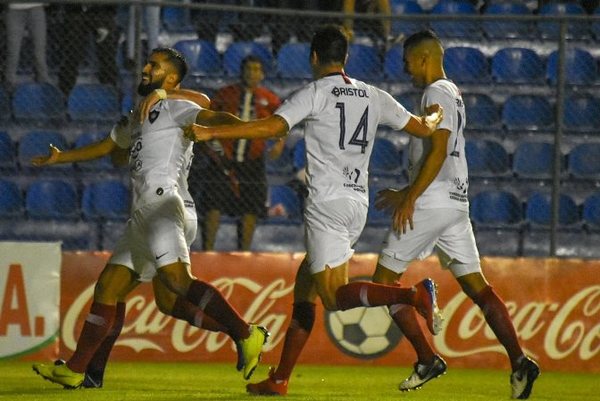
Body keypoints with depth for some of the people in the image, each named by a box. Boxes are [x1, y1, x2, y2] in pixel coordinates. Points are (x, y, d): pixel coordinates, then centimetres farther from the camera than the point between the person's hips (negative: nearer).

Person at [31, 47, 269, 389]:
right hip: (143, 216, 10)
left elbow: (211, 116, -16)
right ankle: (77, 371, 14)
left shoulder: (173, 108, 3)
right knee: (109, 288, 11)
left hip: (163, 202, -10)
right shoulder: (139, 117, 30)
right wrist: (60, 158, 55)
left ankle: (245, 334, -35)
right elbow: (107, 146, 47)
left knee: (177, 281, -29)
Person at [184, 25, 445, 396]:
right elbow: (423, 127, 19)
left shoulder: (315, 93, -5)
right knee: (304, 287, 14)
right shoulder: (373, 97, 12)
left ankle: (414, 294, -32)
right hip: (359, 205, 7)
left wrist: (210, 132, -17)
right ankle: (280, 379, 15)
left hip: (327, 204, -7)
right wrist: (436, 115, 44)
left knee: (336, 295, -11)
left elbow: (271, 126, -18)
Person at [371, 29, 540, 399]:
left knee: (385, 278, -1)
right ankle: (519, 361, -8)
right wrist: (406, 194, 31)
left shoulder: (437, 92, -9)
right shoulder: (454, 95, 21)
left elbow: (438, 151, -19)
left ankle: (428, 359, -6)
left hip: (432, 202, -9)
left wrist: (410, 199, -21)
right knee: (476, 285, 4)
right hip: (457, 202, 9)